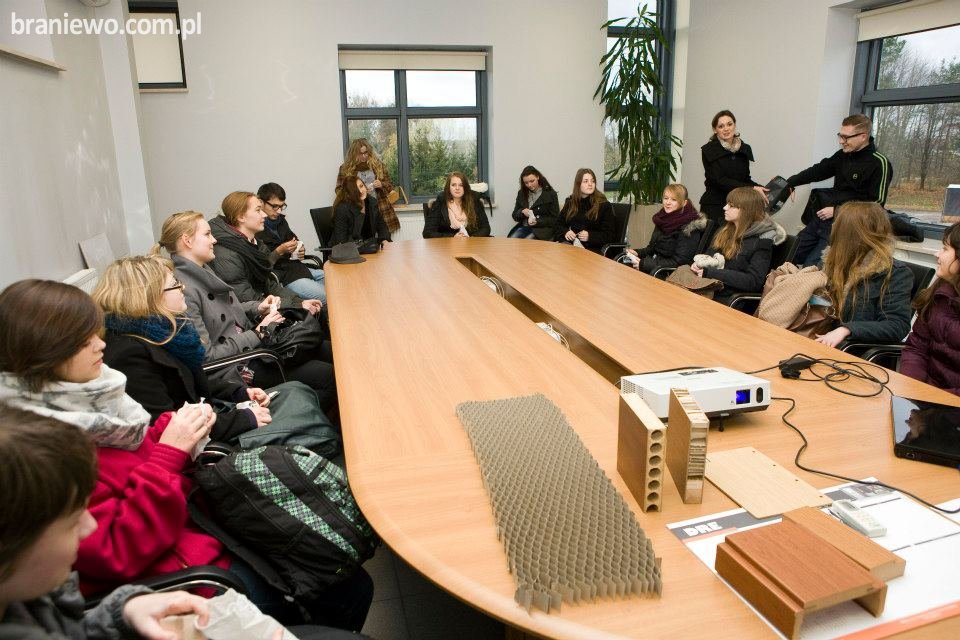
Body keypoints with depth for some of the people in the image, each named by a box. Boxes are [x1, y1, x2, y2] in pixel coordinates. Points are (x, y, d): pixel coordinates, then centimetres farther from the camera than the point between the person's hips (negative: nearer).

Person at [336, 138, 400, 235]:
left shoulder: (377, 164, 8)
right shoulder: (346, 168, 3)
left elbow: (390, 186, 11)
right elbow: (339, 190, 3)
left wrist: (381, 185, -11)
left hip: (380, 209, 1)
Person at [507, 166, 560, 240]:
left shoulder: (550, 194, 0)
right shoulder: (521, 193, 13)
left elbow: (555, 219, -2)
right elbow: (515, 216, 15)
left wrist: (537, 221, -16)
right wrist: (522, 212, -8)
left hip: (542, 229, -4)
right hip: (523, 227, 4)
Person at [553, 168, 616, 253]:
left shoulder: (604, 205, 3)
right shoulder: (570, 202, 17)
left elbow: (610, 236, 0)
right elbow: (557, 226, 19)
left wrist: (590, 236, -17)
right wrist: (565, 232, -5)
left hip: (593, 248, -3)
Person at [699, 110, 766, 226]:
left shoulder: (745, 149, 10)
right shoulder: (709, 150, -4)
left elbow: (746, 179, 18)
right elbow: (719, 180, -12)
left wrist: (762, 189, -2)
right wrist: (752, 188, -18)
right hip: (715, 207, -4)